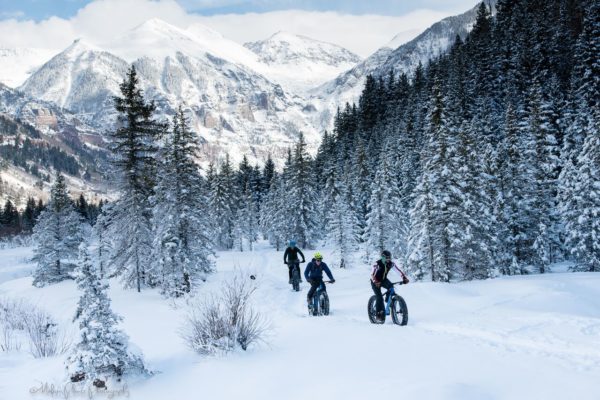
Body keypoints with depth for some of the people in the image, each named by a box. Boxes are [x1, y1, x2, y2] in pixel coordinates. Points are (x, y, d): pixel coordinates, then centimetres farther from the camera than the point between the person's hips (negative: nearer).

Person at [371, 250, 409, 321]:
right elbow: (372, 274, -36)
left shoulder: (391, 263, -16)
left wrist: (405, 278, -34)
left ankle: (388, 300, -3)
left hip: (384, 280, 4)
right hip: (376, 282, -4)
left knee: (391, 287, -27)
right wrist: (376, 282, -53)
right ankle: (379, 314, -4)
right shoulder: (377, 264, -28)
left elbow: (399, 271, -18)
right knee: (379, 297, -17)